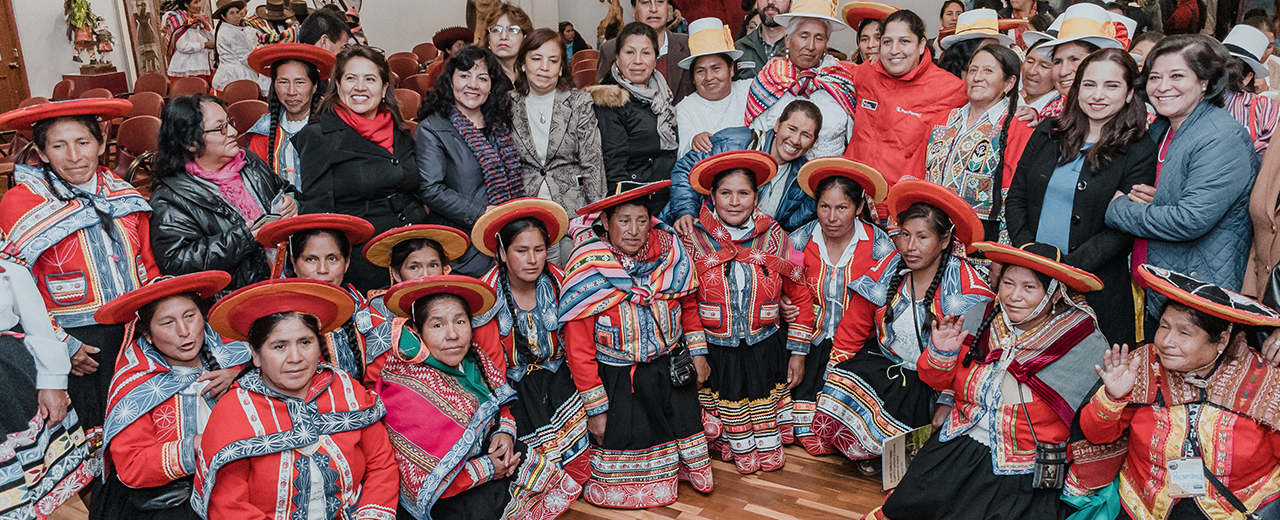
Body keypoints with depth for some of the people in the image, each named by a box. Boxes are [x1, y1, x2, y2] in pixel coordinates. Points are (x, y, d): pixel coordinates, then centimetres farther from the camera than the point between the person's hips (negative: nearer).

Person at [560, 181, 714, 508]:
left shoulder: (670, 253, -11)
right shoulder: (588, 271, -22)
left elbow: (689, 305, 9)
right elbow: (578, 349, -17)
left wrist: (697, 353, 8)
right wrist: (596, 408, -15)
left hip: (672, 370, 4)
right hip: (618, 380, -4)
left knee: (683, 426, 19)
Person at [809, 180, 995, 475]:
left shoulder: (967, 285, -9)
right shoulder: (886, 272, 0)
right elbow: (851, 331, 4)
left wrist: (947, 404, -21)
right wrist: (833, 381, -4)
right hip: (884, 362, 2)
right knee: (840, 391, -24)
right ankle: (863, 451, 5)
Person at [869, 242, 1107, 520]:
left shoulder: (1082, 344, -7)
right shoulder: (983, 322, 2)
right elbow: (940, 381, 12)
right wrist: (942, 352, -5)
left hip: (1023, 472, -3)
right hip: (960, 445, 3)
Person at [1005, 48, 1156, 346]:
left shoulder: (1139, 151, -3)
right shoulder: (1047, 134, 9)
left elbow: (1124, 230, -10)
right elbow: (1016, 197, 8)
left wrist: (1065, 267, -19)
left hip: (1093, 290, -3)